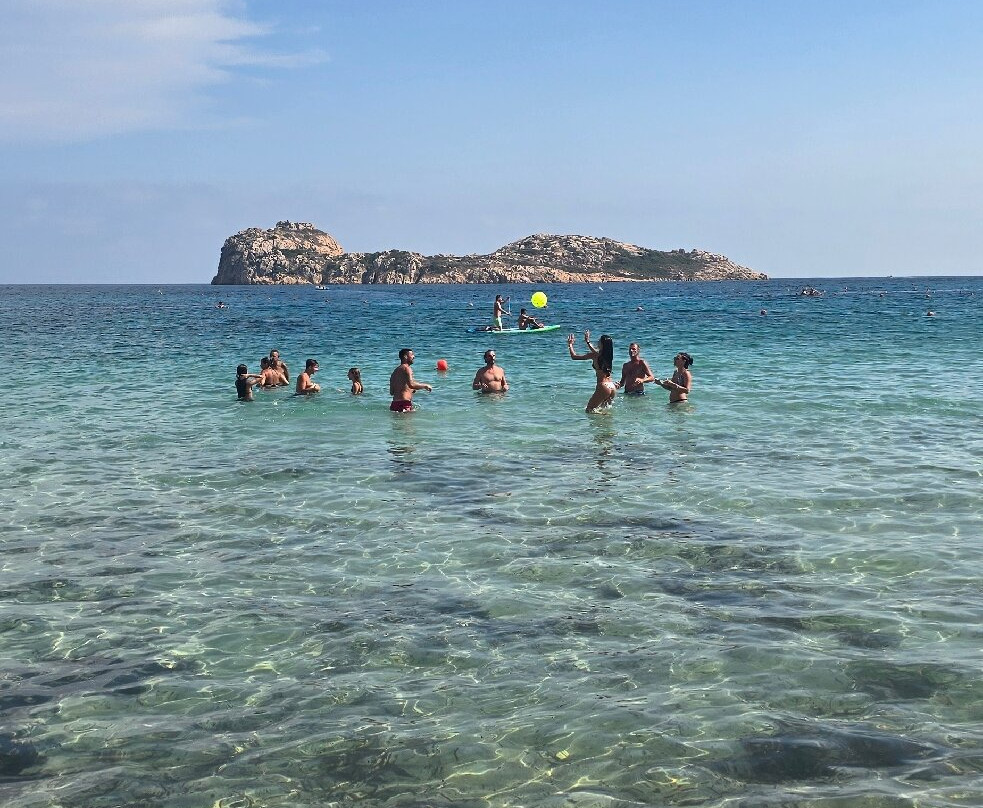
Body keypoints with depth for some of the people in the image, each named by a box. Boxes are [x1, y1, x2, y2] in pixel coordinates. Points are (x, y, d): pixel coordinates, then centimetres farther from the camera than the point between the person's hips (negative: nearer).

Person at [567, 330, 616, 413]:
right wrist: (588, 342, 46)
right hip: (612, 387, 7)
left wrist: (570, 345, 13)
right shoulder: (607, 354, 9)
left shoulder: (595, 355, -10)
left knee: (589, 410, -2)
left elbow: (574, 356, -3)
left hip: (603, 387, -7)